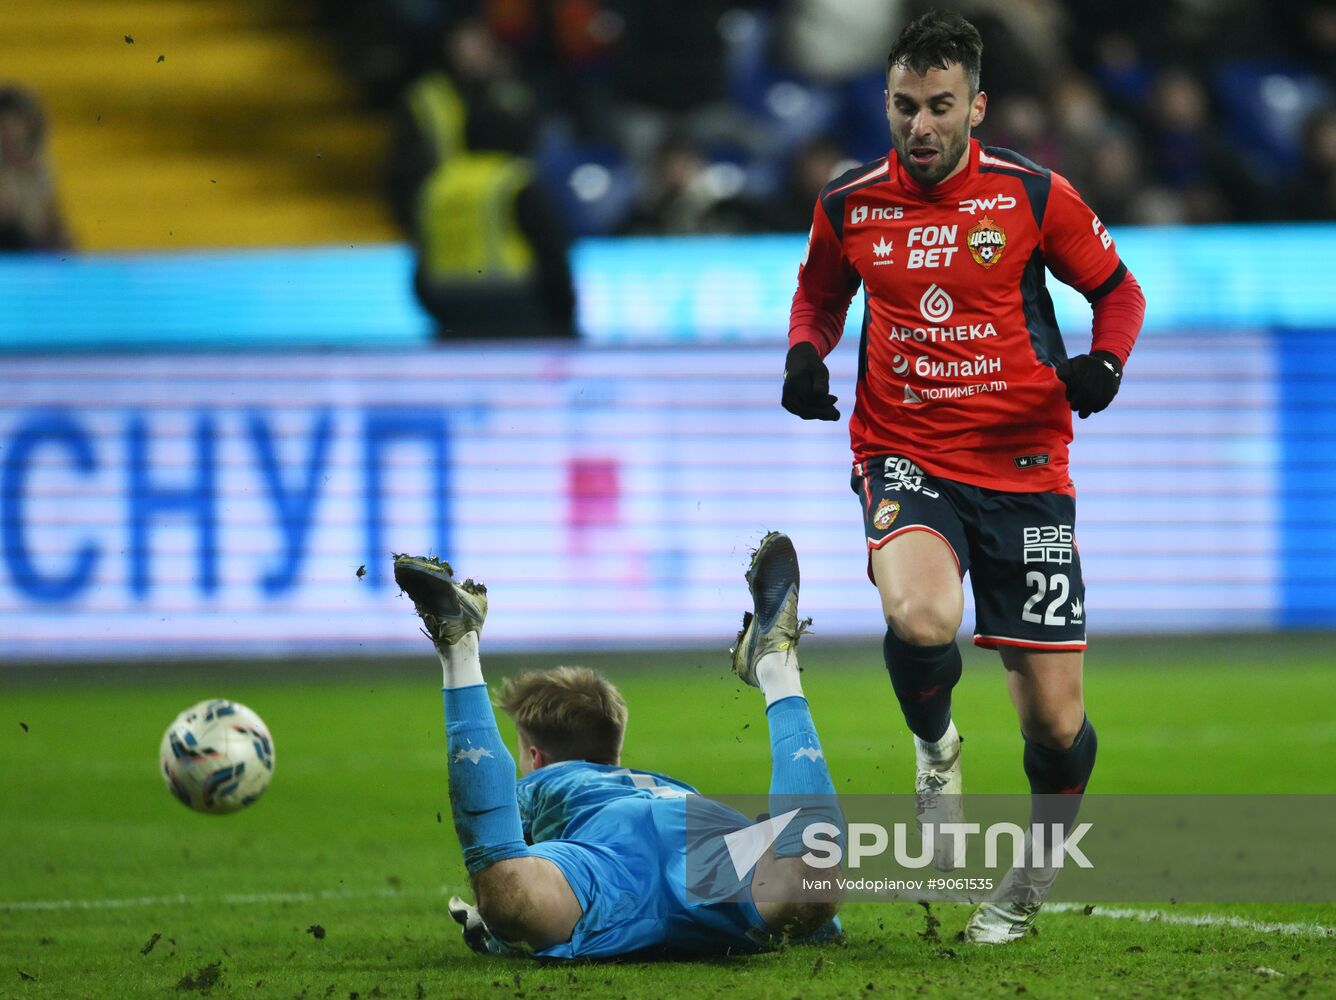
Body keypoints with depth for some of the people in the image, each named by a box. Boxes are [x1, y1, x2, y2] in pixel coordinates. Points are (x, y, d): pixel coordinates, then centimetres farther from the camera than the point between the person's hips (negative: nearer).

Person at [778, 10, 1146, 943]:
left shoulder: (1032, 195, -5)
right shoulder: (849, 204, 2)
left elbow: (1118, 289, 8)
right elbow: (820, 294, 21)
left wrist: (1104, 361, -13)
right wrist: (806, 354, 0)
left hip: (1025, 467, 0)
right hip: (906, 456, 0)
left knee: (1055, 720, -2)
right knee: (921, 620, -33)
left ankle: (1037, 870, 29)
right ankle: (935, 745, 2)